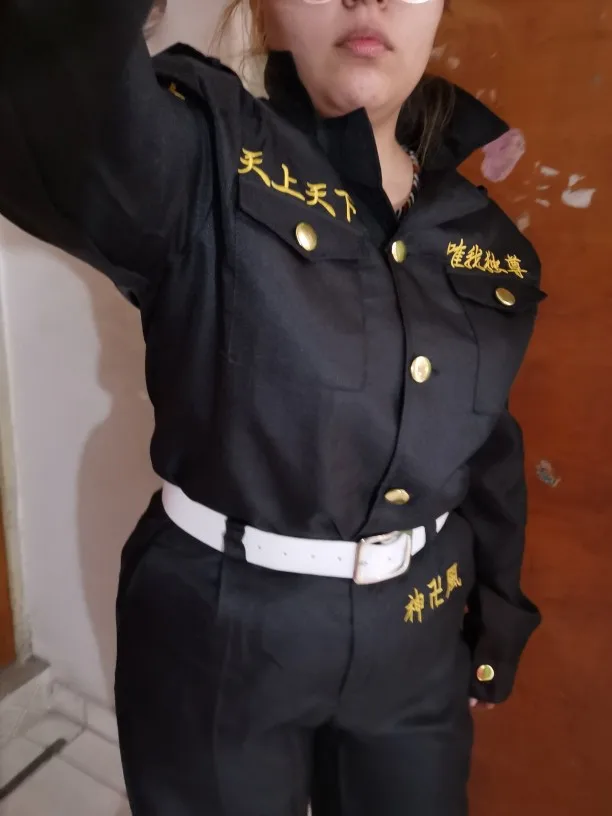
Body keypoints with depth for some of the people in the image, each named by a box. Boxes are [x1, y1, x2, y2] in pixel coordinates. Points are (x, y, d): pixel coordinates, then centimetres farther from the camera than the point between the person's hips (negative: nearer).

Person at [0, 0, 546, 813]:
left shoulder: (485, 234, 0)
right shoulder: (203, 164, -14)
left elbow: (487, 450, 8)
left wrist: (496, 621, 14)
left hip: (417, 633, 4)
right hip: (219, 631, -3)